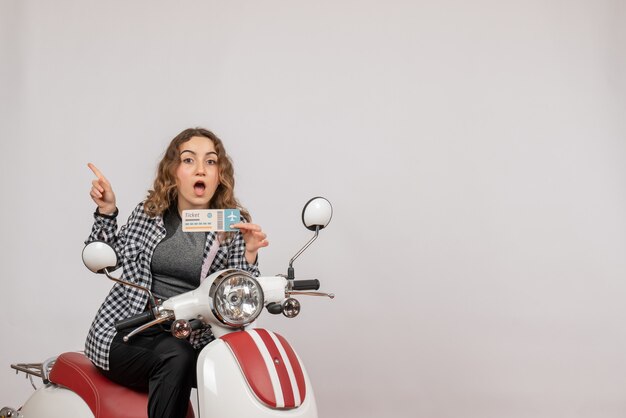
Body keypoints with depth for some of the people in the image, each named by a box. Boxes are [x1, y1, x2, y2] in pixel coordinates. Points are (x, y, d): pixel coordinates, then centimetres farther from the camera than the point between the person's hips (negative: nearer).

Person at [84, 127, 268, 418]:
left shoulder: (235, 227, 2)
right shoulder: (148, 213, 5)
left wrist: (248, 256, -19)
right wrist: (106, 212, 1)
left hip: (189, 341, 1)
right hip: (129, 335, -1)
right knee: (175, 357, -33)